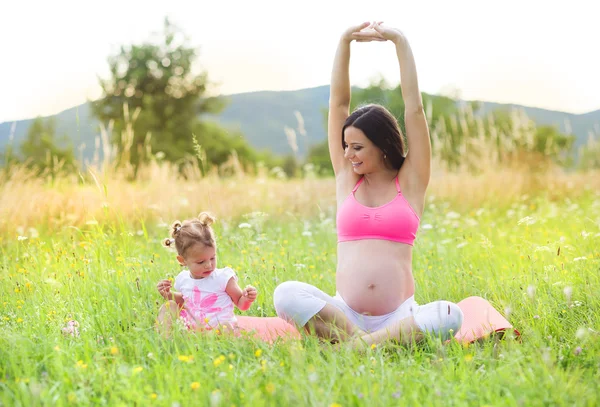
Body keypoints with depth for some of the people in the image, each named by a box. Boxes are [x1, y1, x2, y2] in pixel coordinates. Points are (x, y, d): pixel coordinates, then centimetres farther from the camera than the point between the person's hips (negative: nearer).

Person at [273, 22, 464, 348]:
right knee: (286, 295, -28)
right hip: (344, 311, 1)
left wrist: (399, 41, 2)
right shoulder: (347, 178, 12)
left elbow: (414, 107, 2)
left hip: (399, 315, -1)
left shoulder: (410, 181, 7)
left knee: (450, 316, -34)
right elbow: (338, 104, 9)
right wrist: (345, 41, 5)